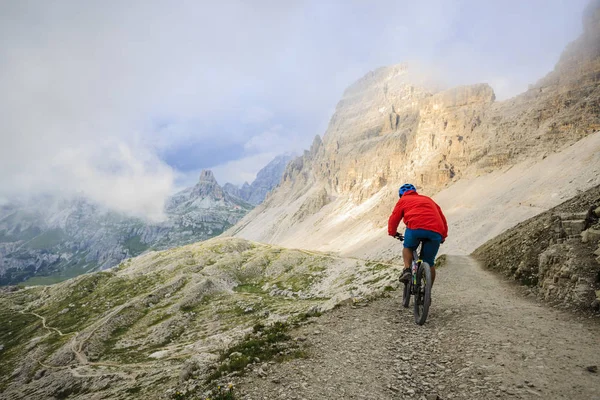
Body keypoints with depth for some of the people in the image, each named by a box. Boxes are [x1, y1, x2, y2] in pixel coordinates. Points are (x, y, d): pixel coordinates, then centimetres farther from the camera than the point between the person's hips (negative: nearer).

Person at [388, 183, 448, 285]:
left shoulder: (403, 200, 24)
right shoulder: (428, 199, 36)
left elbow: (394, 219, 18)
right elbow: (442, 218, 32)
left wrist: (392, 233, 35)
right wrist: (443, 236, 39)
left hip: (416, 228, -3)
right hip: (436, 231, 4)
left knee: (408, 248, 26)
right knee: (429, 263, 17)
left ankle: (407, 270, 4)